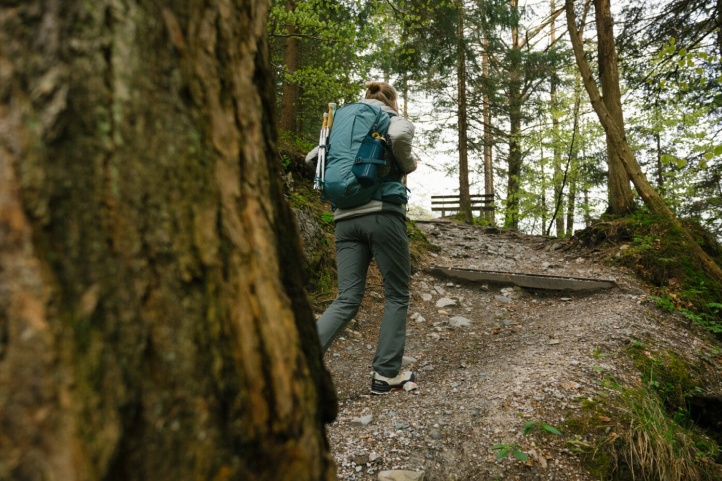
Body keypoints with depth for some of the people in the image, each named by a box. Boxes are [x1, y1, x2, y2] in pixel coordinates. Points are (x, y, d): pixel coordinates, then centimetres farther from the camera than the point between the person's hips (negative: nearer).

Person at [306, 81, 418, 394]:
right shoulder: (397, 121, 7)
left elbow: (312, 158, 20)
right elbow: (400, 136, -18)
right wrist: (408, 165, -1)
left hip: (346, 218, 5)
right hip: (383, 213, -5)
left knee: (347, 300, 4)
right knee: (397, 295, 9)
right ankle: (386, 374, 13)